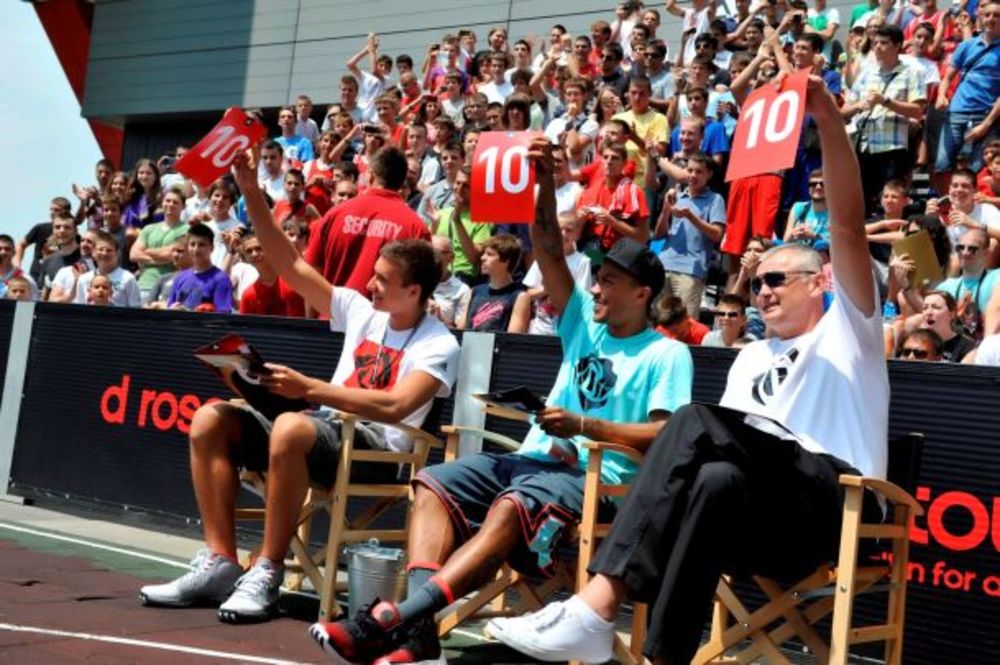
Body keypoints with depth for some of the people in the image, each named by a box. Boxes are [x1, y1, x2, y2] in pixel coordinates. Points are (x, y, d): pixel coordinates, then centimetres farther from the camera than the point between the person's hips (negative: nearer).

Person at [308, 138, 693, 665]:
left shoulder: (667, 354, 1)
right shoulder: (585, 322, 19)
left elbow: (667, 436, -11)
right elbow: (549, 251, 9)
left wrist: (583, 426, -15)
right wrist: (545, 181, -3)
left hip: (594, 476, -7)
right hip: (533, 457, 7)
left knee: (511, 507, -37)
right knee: (433, 485, -15)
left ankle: (397, 616, -48)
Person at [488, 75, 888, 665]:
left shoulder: (846, 328, 15)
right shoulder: (751, 357, 31)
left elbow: (849, 225, -2)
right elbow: (726, 451, 16)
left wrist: (828, 118, -15)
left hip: (836, 501, -5)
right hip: (767, 514, 5)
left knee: (700, 419, -30)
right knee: (715, 479, -31)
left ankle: (598, 605, -36)